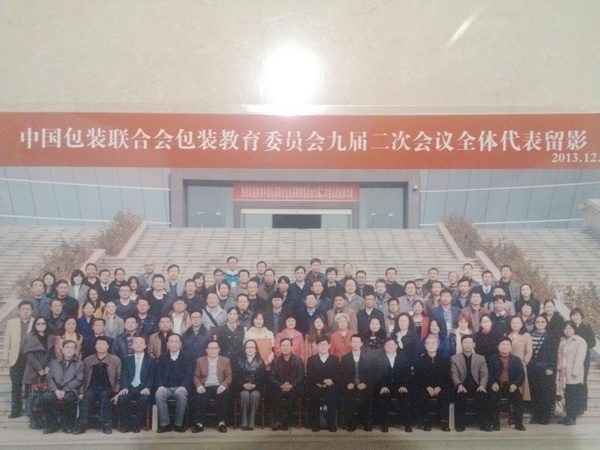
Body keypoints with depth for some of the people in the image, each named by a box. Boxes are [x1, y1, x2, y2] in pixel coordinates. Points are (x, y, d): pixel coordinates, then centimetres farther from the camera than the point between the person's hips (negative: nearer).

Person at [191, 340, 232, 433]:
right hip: (205, 387, 1)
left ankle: (222, 422, -27)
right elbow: (196, 376, 9)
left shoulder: (226, 360, 12)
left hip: (219, 387, -1)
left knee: (223, 395, -35)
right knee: (200, 396, -33)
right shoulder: (200, 360, 14)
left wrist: (223, 385, -16)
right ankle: (199, 423, -29)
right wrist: (199, 385, -13)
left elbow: (229, 376, 5)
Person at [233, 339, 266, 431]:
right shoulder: (239, 361, 10)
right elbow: (235, 377, 3)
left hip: (256, 387, 0)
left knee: (255, 395, -33)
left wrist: (254, 385, -14)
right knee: (245, 394, -34)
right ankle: (244, 422, -28)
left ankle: (251, 422, -28)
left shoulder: (260, 361, 10)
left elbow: (263, 377, 2)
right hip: (242, 387, 0)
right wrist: (244, 384, -14)